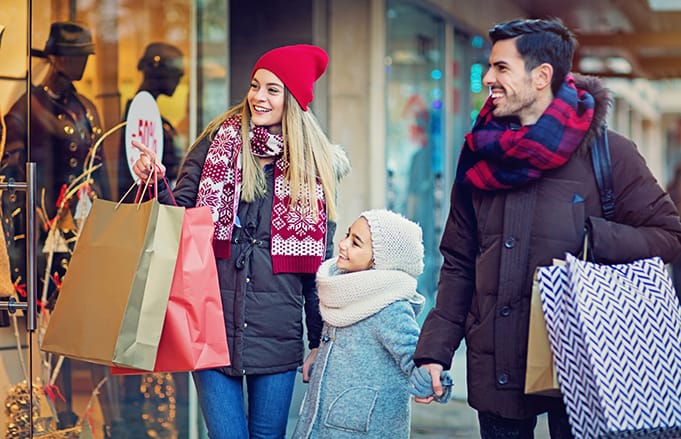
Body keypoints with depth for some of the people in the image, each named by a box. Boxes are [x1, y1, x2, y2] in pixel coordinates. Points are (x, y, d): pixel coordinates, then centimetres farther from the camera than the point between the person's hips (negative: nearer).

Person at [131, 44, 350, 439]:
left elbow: (320, 262, 7)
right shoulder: (218, 142, 4)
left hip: (277, 334, 0)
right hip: (212, 327, 0)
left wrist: (320, 340, 7)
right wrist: (155, 182, -16)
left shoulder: (316, 168, 5)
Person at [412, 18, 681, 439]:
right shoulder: (481, 157, 7)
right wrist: (434, 352, 3)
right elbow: (459, 265, 11)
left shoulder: (607, 152, -5)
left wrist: (594, 237, -19)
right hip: (494, 369, 4)